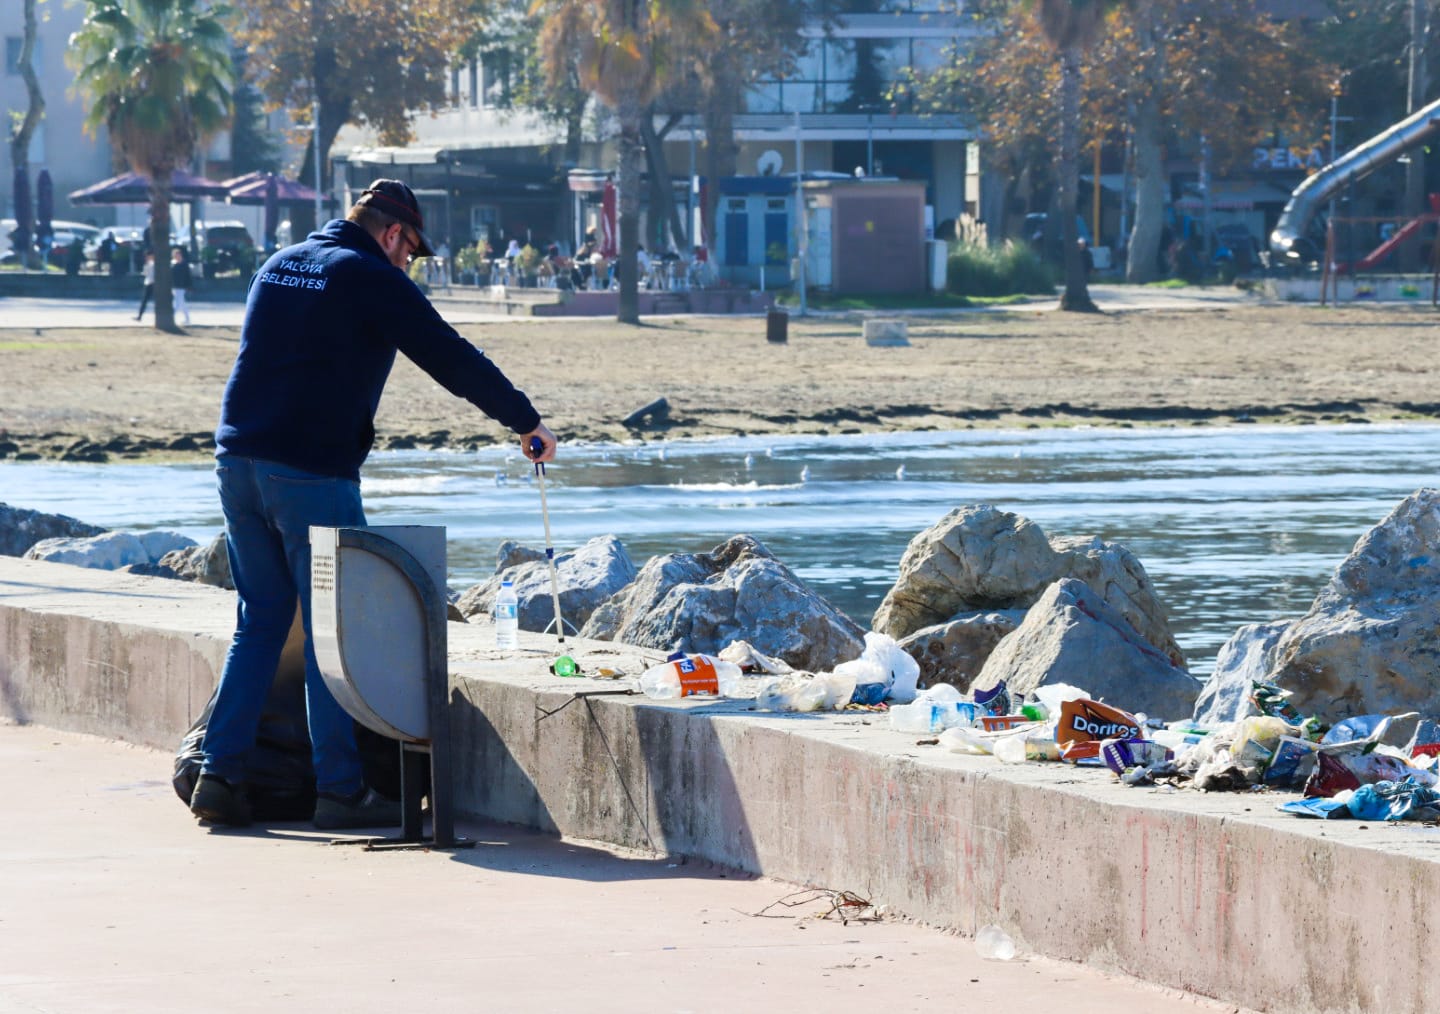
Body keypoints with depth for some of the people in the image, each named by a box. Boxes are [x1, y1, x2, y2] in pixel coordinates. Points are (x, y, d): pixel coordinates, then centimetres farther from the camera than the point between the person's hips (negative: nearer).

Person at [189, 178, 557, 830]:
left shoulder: (278, 266, 18)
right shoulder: (374, 280, -5)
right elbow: (452, 359, -4)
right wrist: (526, 421, 5)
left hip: (238, 461, 7)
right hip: (314, 474, -7)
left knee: (259, 624, 13)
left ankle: (219, 776, 7)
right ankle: (339, 789, 0)